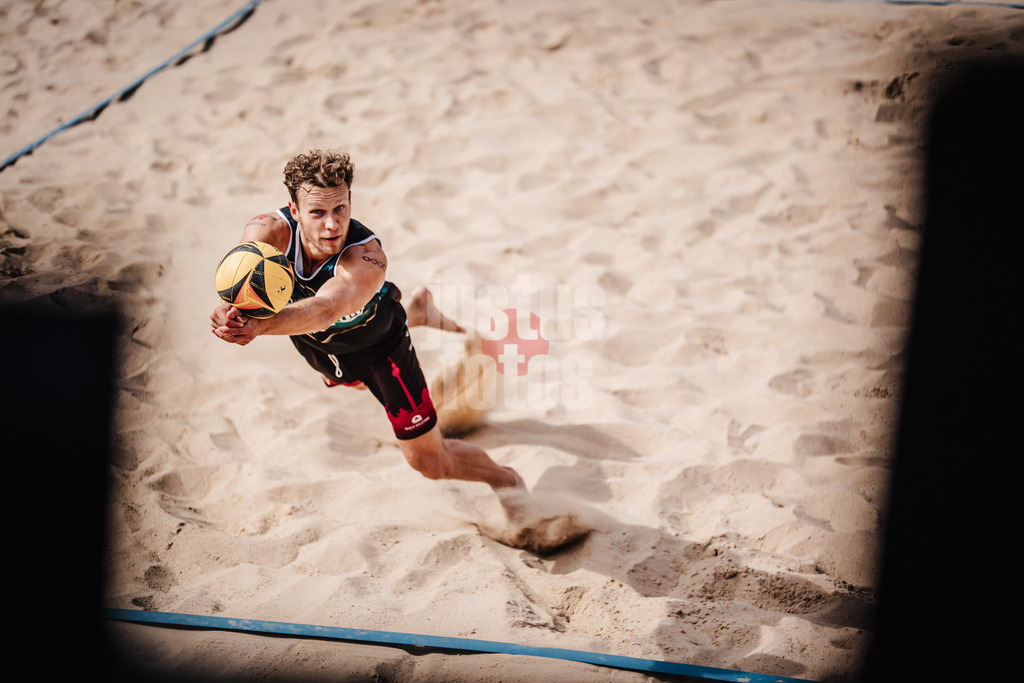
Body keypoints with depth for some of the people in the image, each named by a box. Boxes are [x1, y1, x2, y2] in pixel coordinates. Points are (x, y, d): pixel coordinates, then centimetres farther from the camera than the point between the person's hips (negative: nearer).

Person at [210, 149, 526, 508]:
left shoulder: (367, 257, -45)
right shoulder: (269, 231, -35)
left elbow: (325, 309, -63)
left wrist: (259, 326, -81)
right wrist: (232, 309, -79)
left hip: (376, 347, -5)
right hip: (315, 345, 5)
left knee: (430, 462, 1)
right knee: (347, 377, 41)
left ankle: (503, 478, 32)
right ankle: (415, 309, 64)